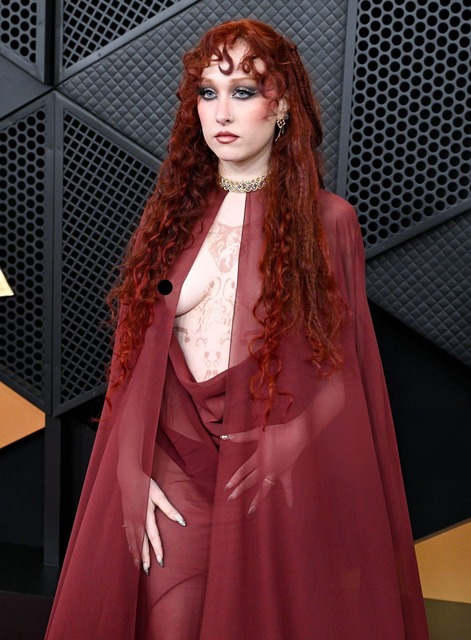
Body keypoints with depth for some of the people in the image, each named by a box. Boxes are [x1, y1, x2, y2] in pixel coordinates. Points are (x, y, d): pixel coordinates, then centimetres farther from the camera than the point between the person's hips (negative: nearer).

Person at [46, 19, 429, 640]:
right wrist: (133, 474, -5)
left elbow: (343, 368, -1)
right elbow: (137, 359, 3)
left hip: (285, 477, -2)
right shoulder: (172, 214, 6)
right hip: (171, 468, 2)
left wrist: (285, 444, -16)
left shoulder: (329, 221, -1)